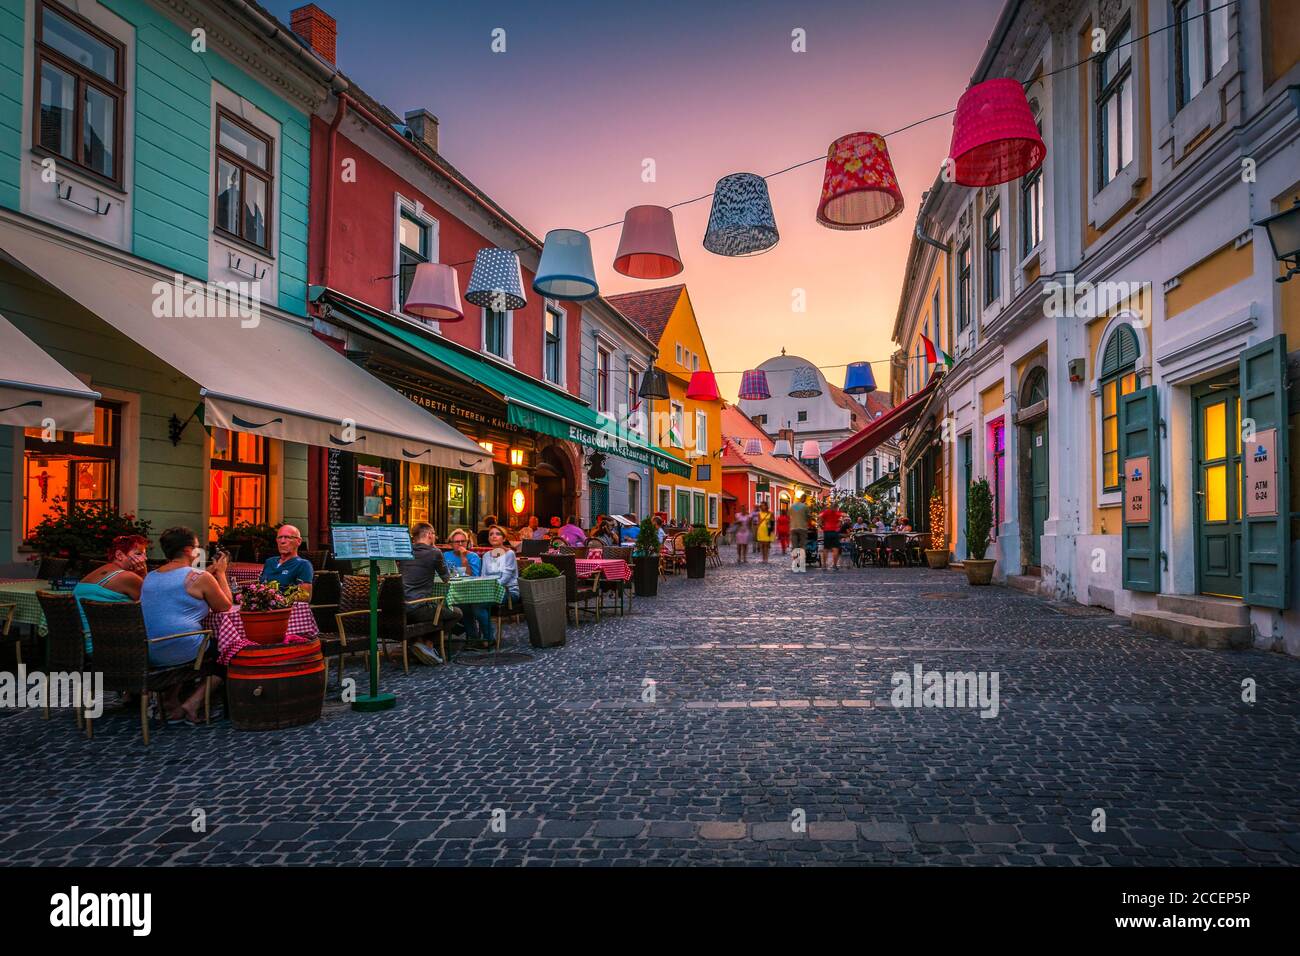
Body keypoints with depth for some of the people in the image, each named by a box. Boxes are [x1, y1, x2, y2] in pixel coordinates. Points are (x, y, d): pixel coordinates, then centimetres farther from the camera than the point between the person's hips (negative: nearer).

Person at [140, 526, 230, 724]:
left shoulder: (149, 577, 12)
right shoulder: (200, 577, -8)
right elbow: (225, 606, 3)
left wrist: (209, 573, 26)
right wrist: (221, 573, 12)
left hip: (148, 655, 7)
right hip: (182, 652, -7)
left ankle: (171, 700, 21)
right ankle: (191, 705, 1)